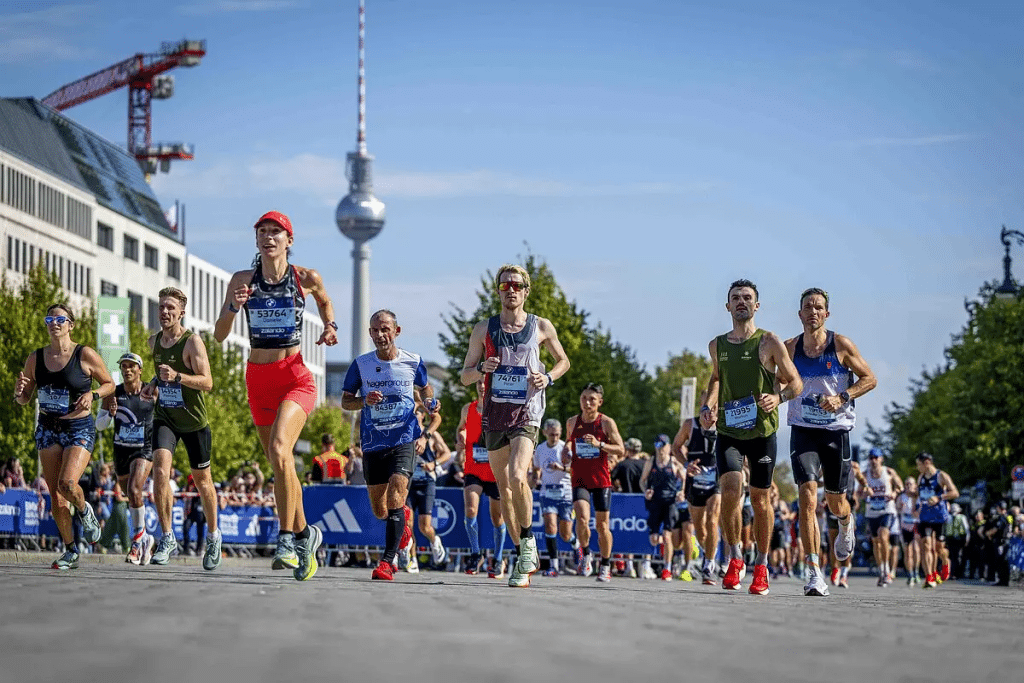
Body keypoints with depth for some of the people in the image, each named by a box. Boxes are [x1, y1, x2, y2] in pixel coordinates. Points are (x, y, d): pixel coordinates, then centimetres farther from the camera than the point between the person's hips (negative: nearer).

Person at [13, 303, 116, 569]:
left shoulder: (85, 355, -8)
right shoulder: (35, 359, 2)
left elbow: (109, 384, 4)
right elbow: (24, 400, 11)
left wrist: (93, 395, -15)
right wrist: (19, 392, -12)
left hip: (80, 429, -4)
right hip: (48, 429, 4)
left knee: (67, 484, -24)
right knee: (55, 496, 2)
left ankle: (84, 511, 11)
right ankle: (70, 551, 17)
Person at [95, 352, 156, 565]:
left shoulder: (151, 393, -5)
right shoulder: (114, 393, -1)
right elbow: (99, 424, 0)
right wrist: (110, 414, -19)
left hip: (144, 450, -3)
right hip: (121, 451, 3)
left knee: (134, 490, -24)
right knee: (131, 499, 13)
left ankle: (138, 538, -12)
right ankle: (145, 539, 33)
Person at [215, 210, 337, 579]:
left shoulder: (306, 278, -2)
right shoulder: (243, 280, 1)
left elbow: (325, 300, 21)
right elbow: (219, 334, -1)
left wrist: (330, 326, 4)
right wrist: (233, 306, -18)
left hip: (295, 377, -4)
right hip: (259, 379, 4)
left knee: (278, 448, -26)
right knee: (282, 464, 11)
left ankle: (287, 539, -21)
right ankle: (304, 534, 30)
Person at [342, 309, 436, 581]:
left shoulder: (413, 362, -1)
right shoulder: (360, 365, -2)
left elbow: (425, 388, 19)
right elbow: (345, 401, 5)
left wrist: (430, 404, -1)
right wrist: (365, 401, -15)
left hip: (405, 440, -2)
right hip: (373, 444, 2)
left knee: (395, 497, -21)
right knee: (380, 511, 10)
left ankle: (387, 560, -18)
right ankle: (403, 517, 46)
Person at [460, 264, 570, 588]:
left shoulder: (542, 327, 4)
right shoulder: (484, 329, 6)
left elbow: (563, 360, 19)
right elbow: (465, 376, 9)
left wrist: (549, 377, -1)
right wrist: (483, 367, -12)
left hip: (526, 413, -3)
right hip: (494, 415, 3)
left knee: (517, 477, -24)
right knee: (504, 487, 7)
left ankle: (528, 539, -6)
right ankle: (523, 555, 19)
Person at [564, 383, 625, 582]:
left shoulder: (607, 423, -5)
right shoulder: (572, 422, 4)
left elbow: (620, 449, -6)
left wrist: (599, 444, -20)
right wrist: (567, 448, 2)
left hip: (601, 480, -1)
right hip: (580, 480, 1)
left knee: (602, 525, 4)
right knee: (582, 519, -20)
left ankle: (605, 566, 22)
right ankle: (586, 555, 4)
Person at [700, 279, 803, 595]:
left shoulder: (770, 342, -4)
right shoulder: (717, 345, 8)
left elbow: (796, 383, -1)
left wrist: (778, 396, -21)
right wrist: (707, 406, 10)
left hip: (762, 431, -2)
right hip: (728, 430, 2)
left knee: (760, 498, 5)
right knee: (730, 490, -17)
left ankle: (761, 566, 20)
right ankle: (735, 560, 0)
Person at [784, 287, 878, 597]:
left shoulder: (841, 345, -6)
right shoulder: (789, 348, 1)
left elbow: (870, 379, 0)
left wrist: (842, 397, -15)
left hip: (836, 429, 0)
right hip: (802, 430, 0)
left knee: (835, 501, 11)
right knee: (808, 495, -18)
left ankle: (846, 525, 52)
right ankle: (814, 573, -19)